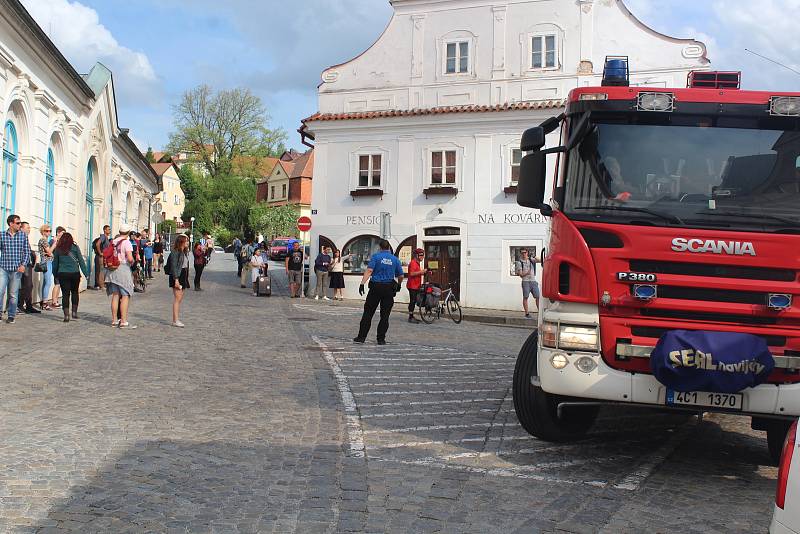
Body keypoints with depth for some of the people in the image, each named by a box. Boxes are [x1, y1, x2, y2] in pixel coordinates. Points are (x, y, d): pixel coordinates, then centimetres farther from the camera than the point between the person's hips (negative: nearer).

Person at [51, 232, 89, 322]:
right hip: (74, 273, -1)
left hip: (62, 274, 1)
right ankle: (74, 312, 11)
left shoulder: (58, 249, 5)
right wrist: (86, 273, 2)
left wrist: (55, 273, 24)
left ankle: (66, 315, -3)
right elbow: (81, 261, 0)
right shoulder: (75, 247, 0)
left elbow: (55, 263, 12)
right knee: (75, 292, 15)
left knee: (65, 294, 2)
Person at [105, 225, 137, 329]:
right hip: (123, 269, -7)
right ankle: (123, 322, -5)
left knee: (115, 296, 13)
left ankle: (114, 320, 17)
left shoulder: (113, 242, 10)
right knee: (125, 296, -2)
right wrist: (132, 263, 0)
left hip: (112, 270, 7)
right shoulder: (126, 242, -10)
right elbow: (130, 258, -19)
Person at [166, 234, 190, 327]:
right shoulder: (175, 252, -12)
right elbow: (173, 266, -16)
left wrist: (186, 279, 14)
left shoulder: (185, 252, 15)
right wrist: (176, 279, -21)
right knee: (177, 299, -9)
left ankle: (176, 319, 15)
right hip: (177, 277, -9)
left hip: (183, 277, 9)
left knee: (180, 299, 9)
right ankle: (175, 320, -7)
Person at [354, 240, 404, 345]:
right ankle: (381, 339, 5)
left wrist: (362, 283, -18)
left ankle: (361, 337, 3)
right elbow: (400, 276, 11)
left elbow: (369, 271, -13)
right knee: (385, 315, 6)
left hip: (375, 287, -1)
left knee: (368, 313, 4)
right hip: (389, 289, 2)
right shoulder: (395, 259, 7)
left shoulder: (376, 256, -1)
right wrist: (398, 285, 31)